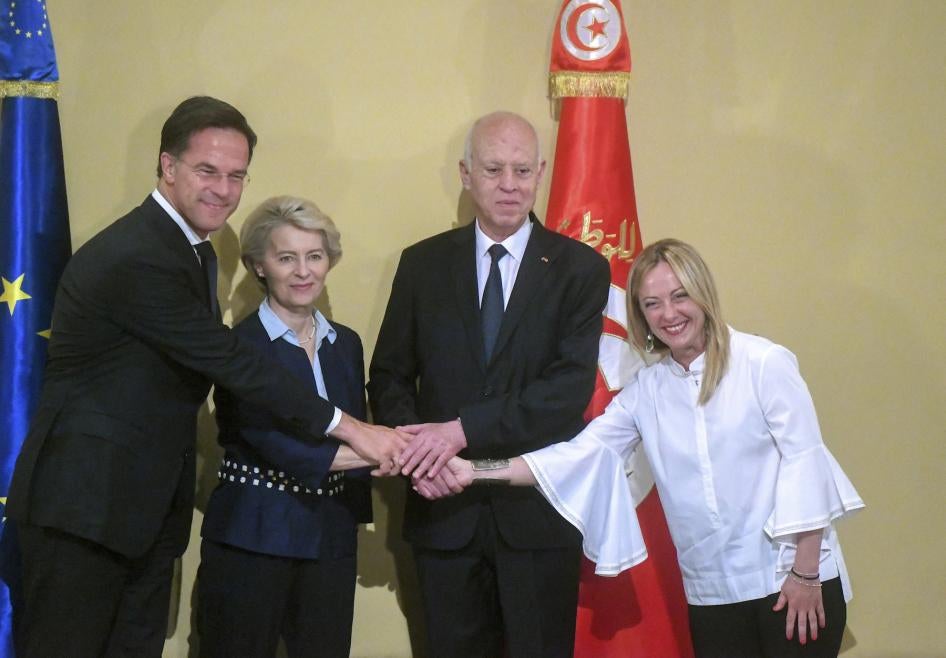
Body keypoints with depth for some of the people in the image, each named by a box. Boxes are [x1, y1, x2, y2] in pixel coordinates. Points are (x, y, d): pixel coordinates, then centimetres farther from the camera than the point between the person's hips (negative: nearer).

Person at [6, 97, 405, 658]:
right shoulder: (134, 257, -21)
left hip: (149, 504, 9)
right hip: (85, 502, -9)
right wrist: (348, 428, -19)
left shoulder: (196, 253, 11)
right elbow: (230, 361, -22)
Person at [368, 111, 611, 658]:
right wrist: (420, 445, -14)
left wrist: (465, 429, -21)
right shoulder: (424, 263, 6)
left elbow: (571, 387, -13)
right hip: (446, 509, 2)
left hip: (539, 511, -2)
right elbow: (389, 377, 6)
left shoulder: (580, 268, -2)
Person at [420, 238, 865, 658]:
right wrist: (474, 472, -11)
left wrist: (805, 574, -11)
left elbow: (804, 461, -8)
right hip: (711, 594, 4)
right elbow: (579, 455, 0)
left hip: (789, 581, -4)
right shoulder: (645, 391, 6)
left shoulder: (765, 363, -7)